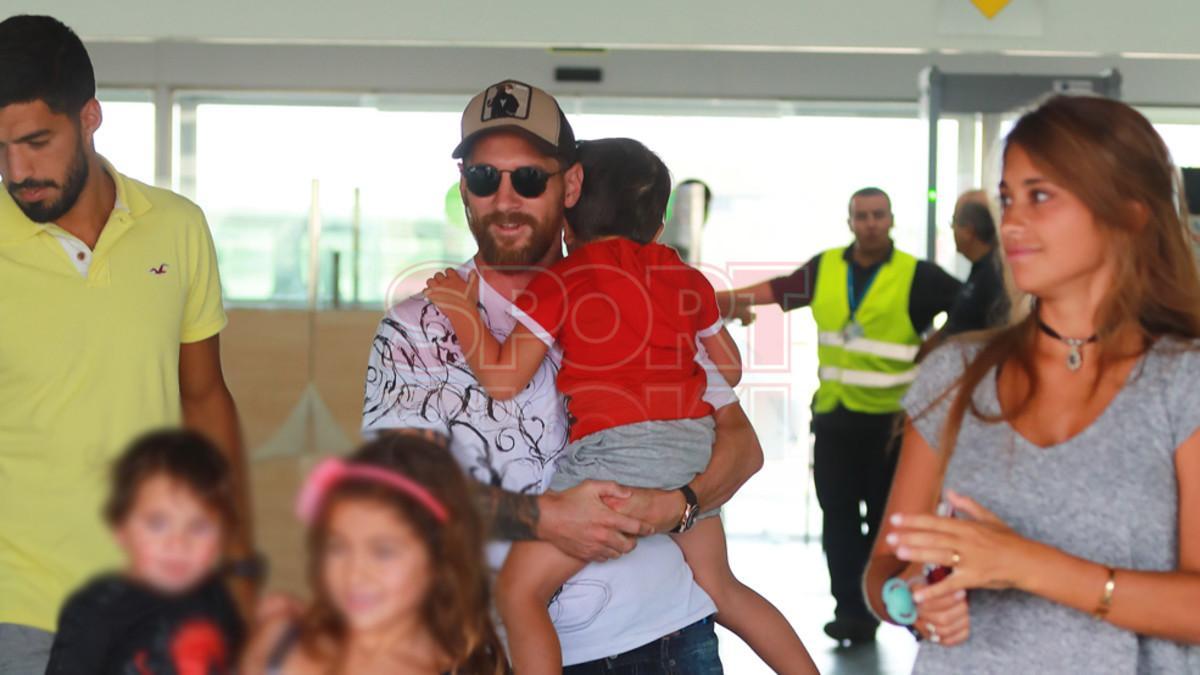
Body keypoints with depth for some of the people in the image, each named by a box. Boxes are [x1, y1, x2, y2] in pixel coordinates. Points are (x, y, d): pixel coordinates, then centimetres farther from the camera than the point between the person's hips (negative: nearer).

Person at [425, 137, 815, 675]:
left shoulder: (558, 283, -1)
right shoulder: (686, 279, 15)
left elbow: (502, 378, -6)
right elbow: (729, 369, 22)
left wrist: (460, 310, 5)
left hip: (617, 452, -7)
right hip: (694, 447, 7)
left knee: (519, 590, -5)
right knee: (720, 588, 25)